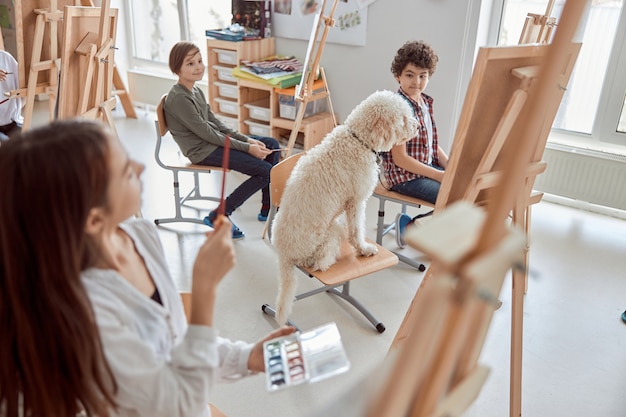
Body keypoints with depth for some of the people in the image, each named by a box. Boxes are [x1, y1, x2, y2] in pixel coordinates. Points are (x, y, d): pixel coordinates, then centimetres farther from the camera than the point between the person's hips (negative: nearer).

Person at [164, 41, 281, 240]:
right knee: (265, 170, -18)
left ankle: (267, 209, 13)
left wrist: (248, 139, 0)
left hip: (215, 140, 10)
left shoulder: (196, 90, 10)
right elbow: (207, 134, -20)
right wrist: (247, 148, -18)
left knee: (272, 144, 8)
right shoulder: (179, 98, -19)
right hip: (202, 151, -10)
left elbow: (216, 123, 12)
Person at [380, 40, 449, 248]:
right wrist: (440, 176, -18)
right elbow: (400, 159, -21)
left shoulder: (426, 102, 7)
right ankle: (410, 226, 0)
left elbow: (433, 145, 14)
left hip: (428, 167, 9)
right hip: (405, 175, -9)